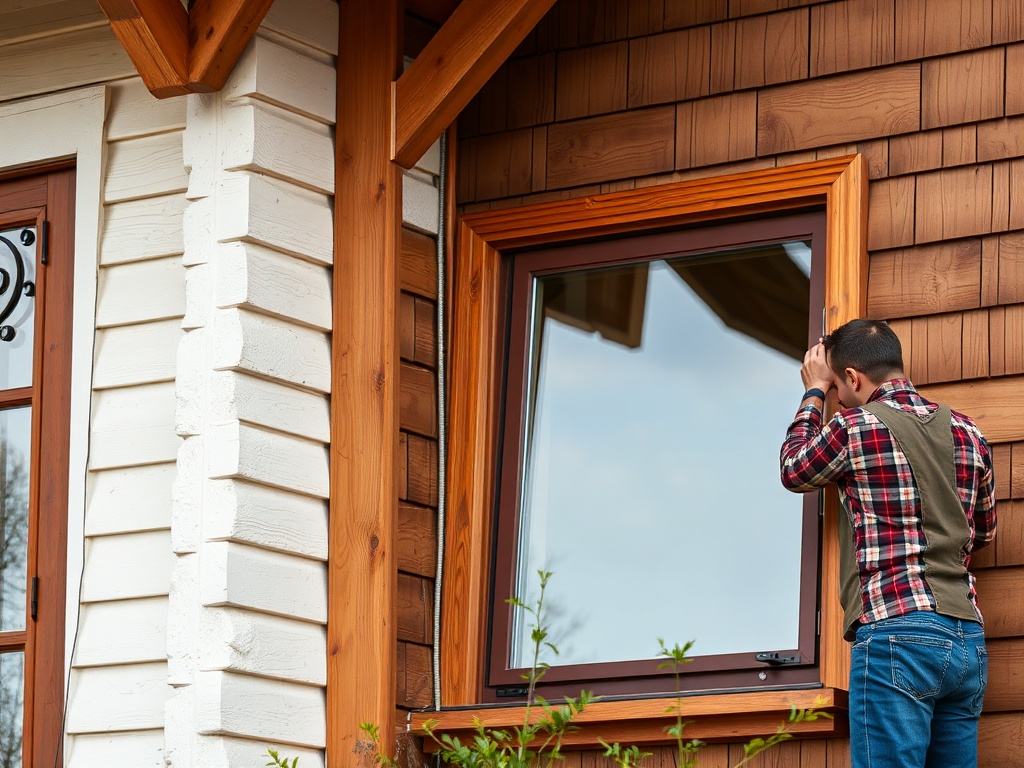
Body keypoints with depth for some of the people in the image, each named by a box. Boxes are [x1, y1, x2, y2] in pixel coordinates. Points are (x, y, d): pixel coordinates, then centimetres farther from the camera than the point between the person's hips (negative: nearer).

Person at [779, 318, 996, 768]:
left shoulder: (856, 428, -5)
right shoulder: (966, 433, 13)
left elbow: (793, 471, 15)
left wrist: (814, 392, 25)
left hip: (897, 634, -7)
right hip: (967, 637, 7)